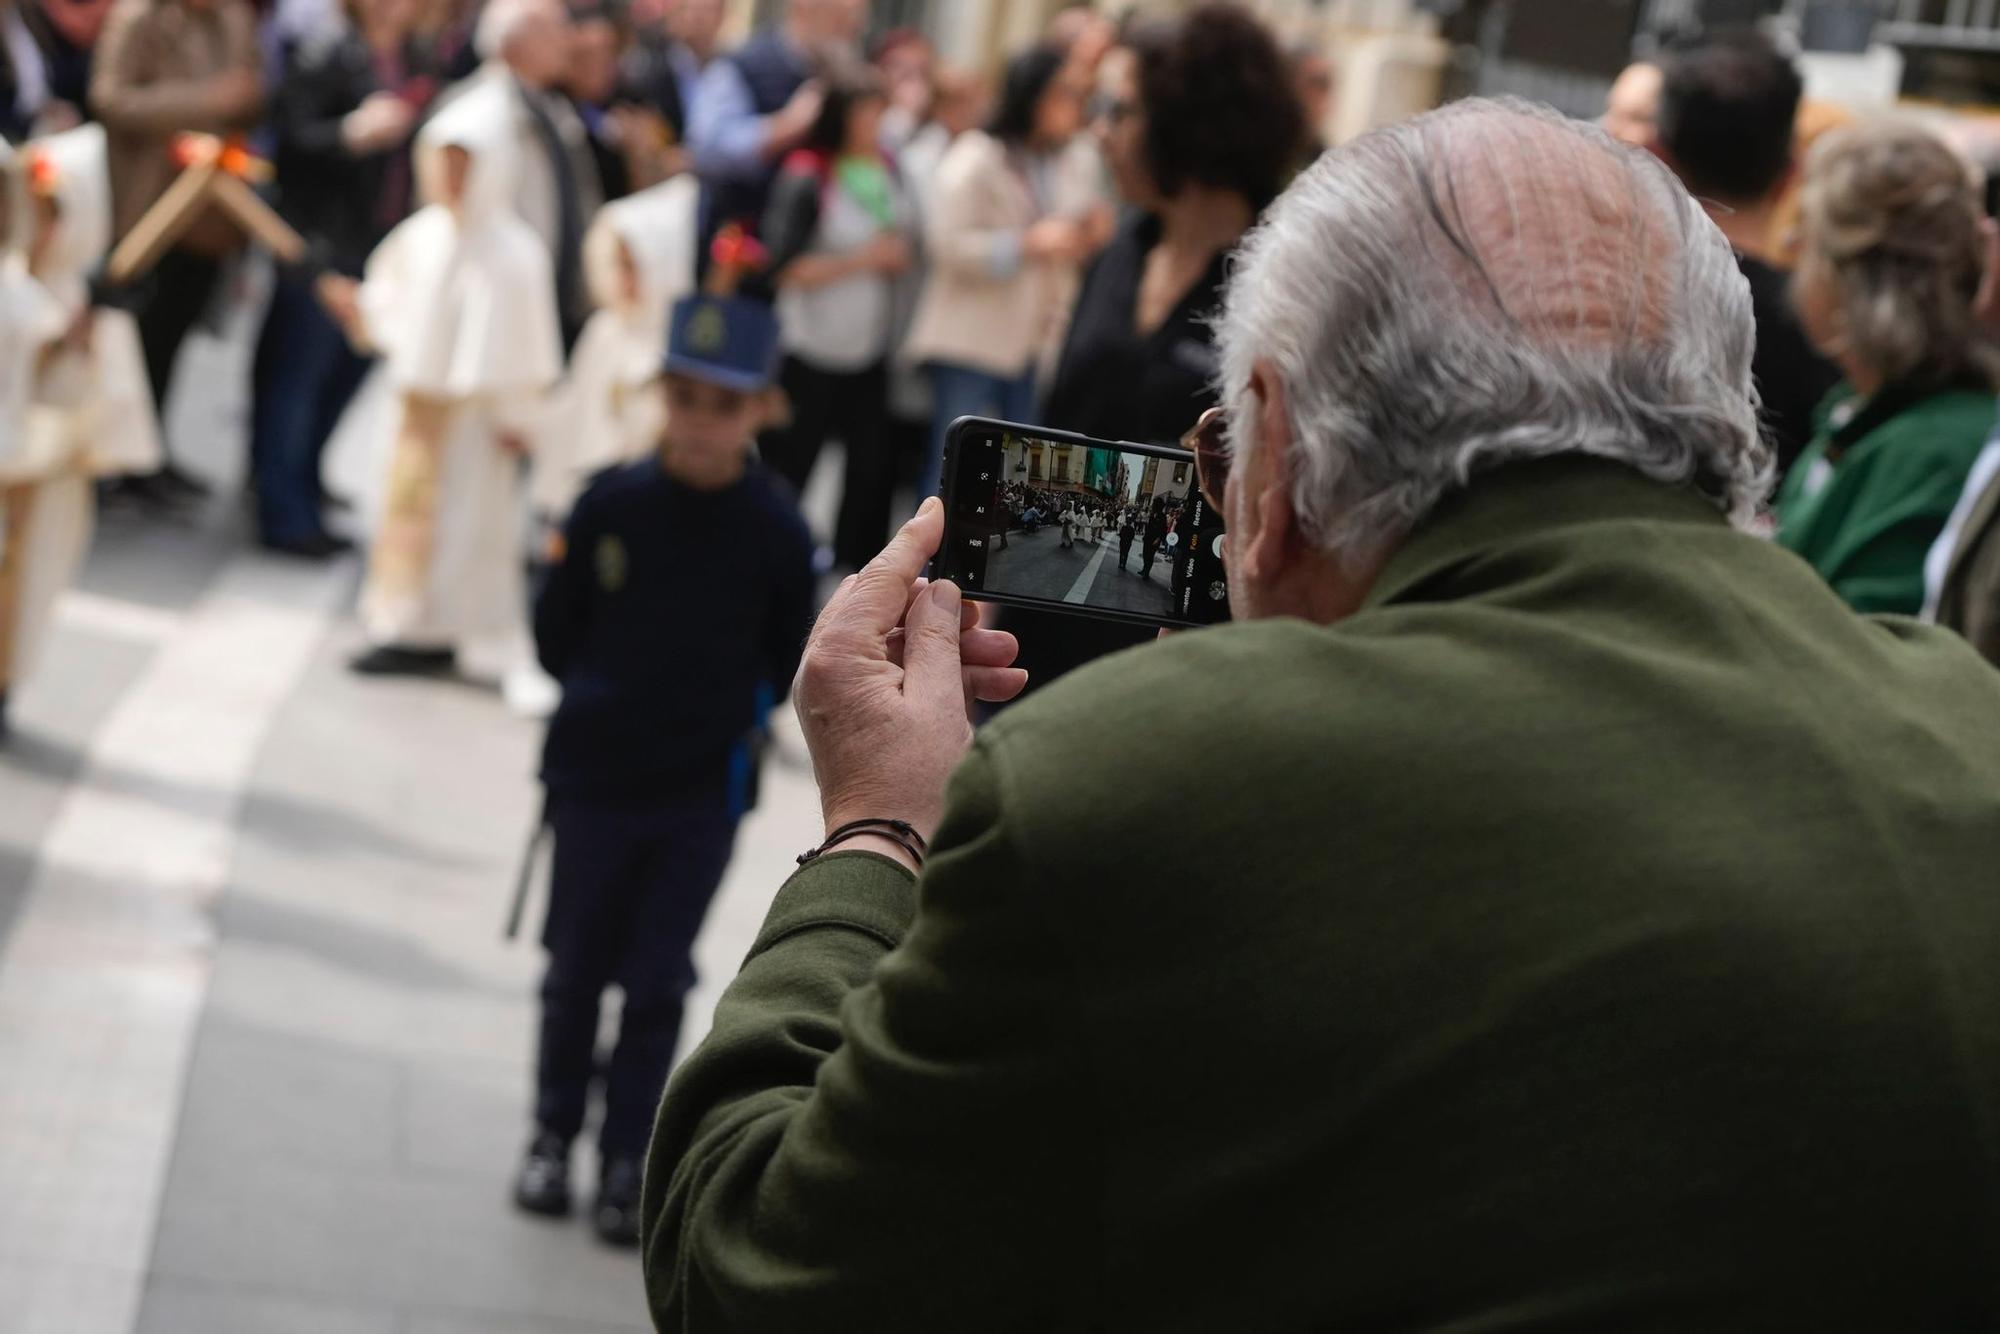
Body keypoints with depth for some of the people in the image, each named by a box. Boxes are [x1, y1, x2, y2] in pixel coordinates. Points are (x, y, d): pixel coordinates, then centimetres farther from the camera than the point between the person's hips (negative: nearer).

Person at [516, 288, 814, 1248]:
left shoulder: (775, 532, -10)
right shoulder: (612, 506, -9)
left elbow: (784, 670, 0)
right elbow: (554, 633, 1)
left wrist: (726, 713, -8)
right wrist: (598, 691, -5)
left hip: (703, 796, -1)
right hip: (595, 779, 1)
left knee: (658, 984, 8)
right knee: (576, 968, 13)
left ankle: (625, 1159, 20)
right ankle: (554, 1134, 30)